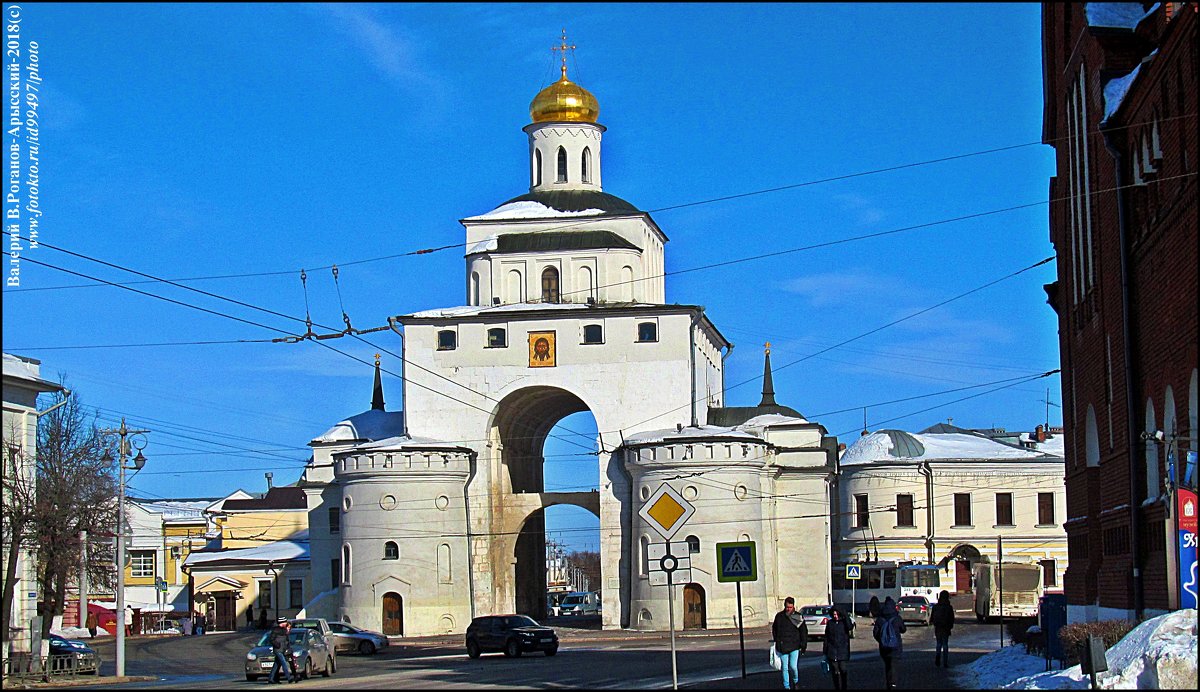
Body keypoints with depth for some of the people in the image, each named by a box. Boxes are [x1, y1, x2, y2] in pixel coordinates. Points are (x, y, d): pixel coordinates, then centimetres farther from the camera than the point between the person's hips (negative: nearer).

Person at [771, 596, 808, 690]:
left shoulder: (798, 617, 0)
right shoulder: (779, 616, 4)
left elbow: (804, 632, 5)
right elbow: (774, 630, 18)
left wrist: (803, 645, 0)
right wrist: (777, 642, 16)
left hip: (794, 647, -2)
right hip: (782, 647, 2)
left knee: (793, 666, -10)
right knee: (785, 668, 3)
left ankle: (796, 681, 17)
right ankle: (787, 686, 12)